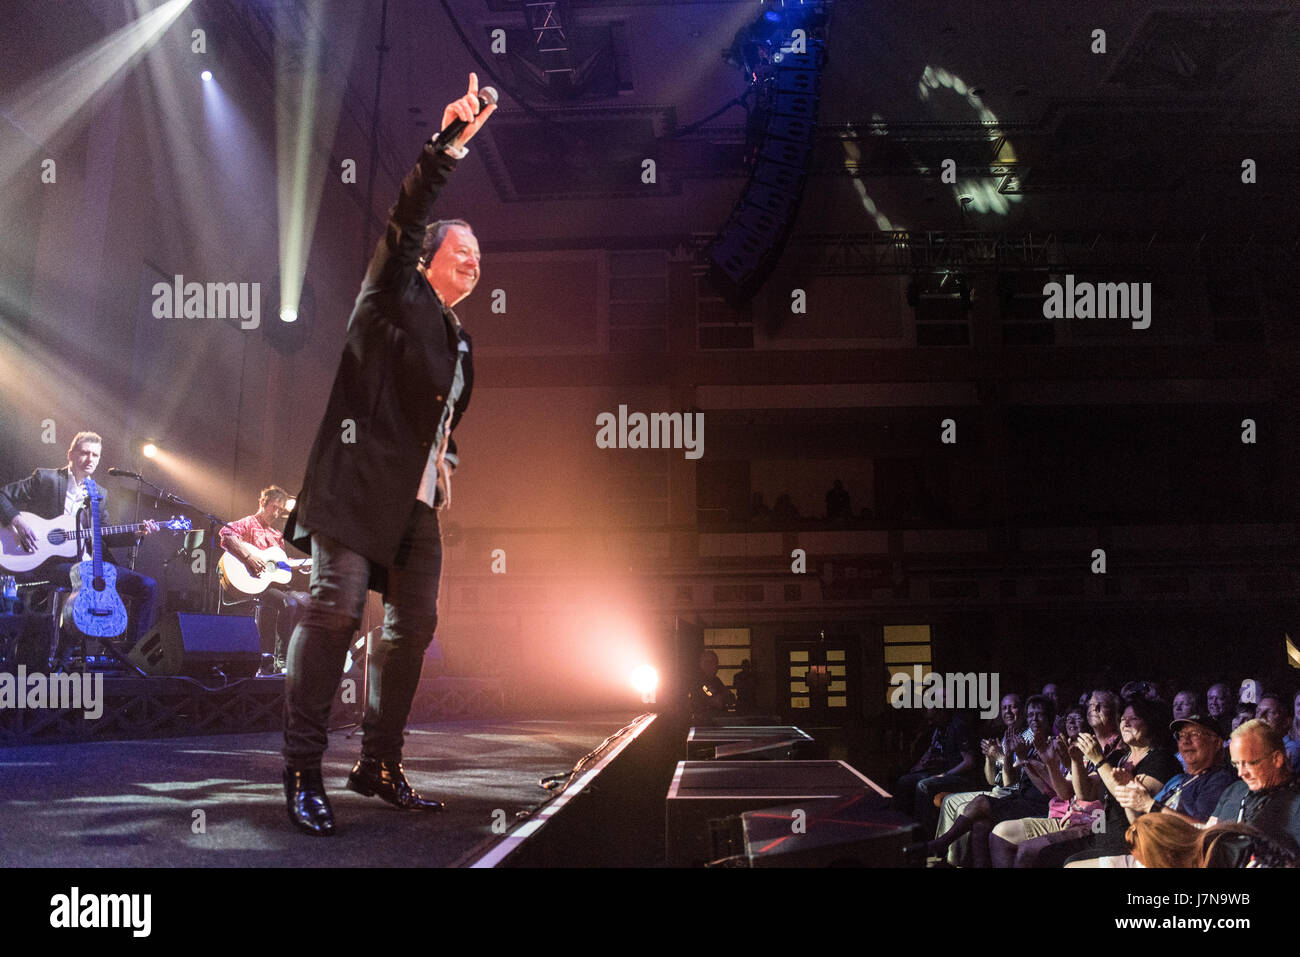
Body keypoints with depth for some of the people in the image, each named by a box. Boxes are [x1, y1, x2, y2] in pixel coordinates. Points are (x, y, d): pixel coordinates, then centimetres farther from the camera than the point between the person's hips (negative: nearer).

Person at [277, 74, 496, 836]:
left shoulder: (459, 341, 22)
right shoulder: (394, 297, 4)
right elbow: (407, 219, -12)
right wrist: (450, 144, -21)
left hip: (417, 500, 8)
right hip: (358, 482, -8)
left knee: (414, 624, 5)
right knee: (336, 608, -16)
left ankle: (380, 766, 17)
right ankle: (304, 773, -8)